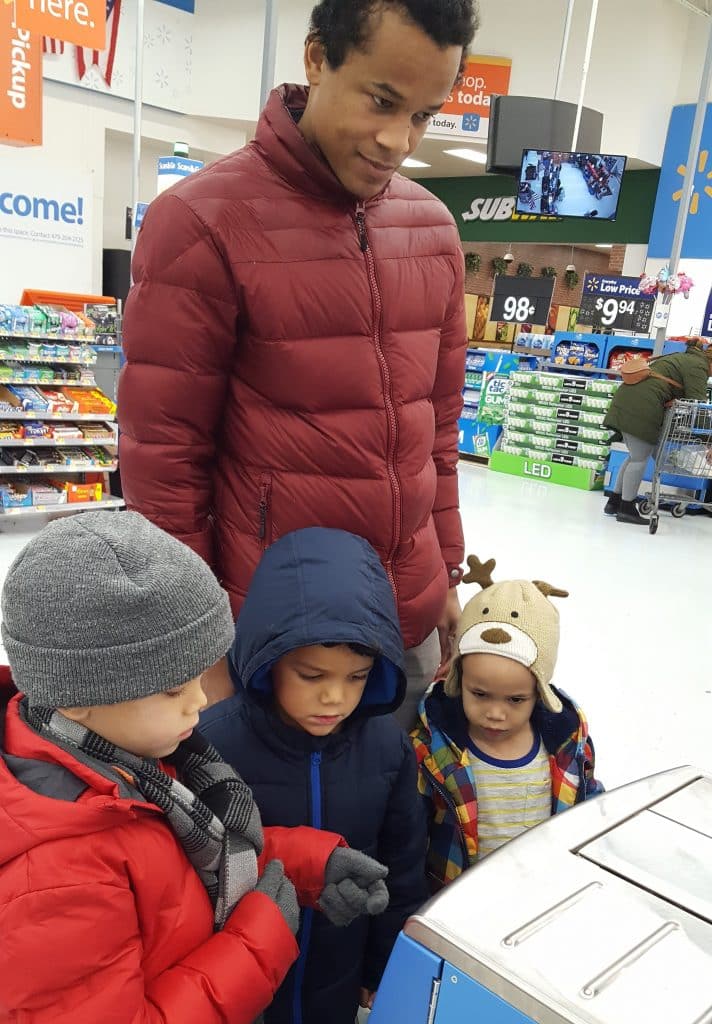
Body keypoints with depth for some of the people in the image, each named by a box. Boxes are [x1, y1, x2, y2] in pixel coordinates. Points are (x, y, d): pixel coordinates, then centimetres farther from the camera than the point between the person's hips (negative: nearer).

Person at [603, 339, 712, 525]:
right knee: (640, 459, -2)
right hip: (642, 407, -10)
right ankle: (626, 509, 4)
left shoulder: (683, 359, 26)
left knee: (636, 457, 17)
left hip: (627, 401, 10)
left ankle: (613, 502, 22)